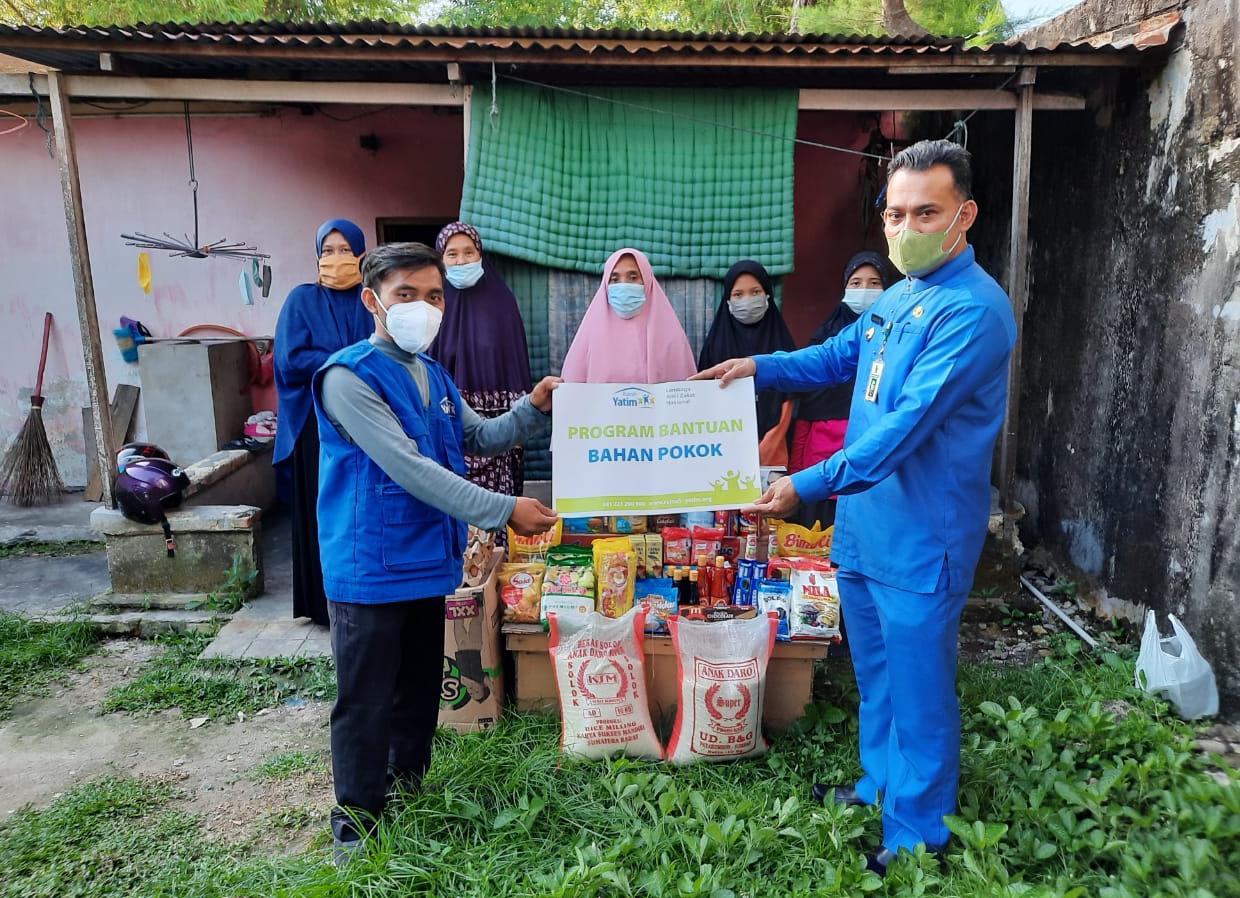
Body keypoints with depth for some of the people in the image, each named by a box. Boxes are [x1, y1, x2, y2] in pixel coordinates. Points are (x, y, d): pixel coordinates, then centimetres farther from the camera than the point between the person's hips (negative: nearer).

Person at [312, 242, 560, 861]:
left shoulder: (432, 375, 9)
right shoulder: (349, 376, -18)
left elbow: (480, 439, 17)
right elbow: (409, 468, -26)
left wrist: (533, 410, -3)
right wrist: (503, 510, -28)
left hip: (427, 560, 8)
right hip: (370, 569, -8)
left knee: (420, 689, 21)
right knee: (366, 702, 6)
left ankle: (411, 790, 40)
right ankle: (357, 823, 25)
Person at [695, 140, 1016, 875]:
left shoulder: (973, 310, -20)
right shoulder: (900, 297, 9)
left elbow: (909, 424, -27)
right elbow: (839, 356, 24)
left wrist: (808, 486, -29)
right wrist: (759, 366, 12)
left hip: (921, 537, -9)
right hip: (864, 522, 9)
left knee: (918, 690, 6)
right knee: (876, 672, 23)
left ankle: (917, 833, 26)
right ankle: (881, 785, 44)